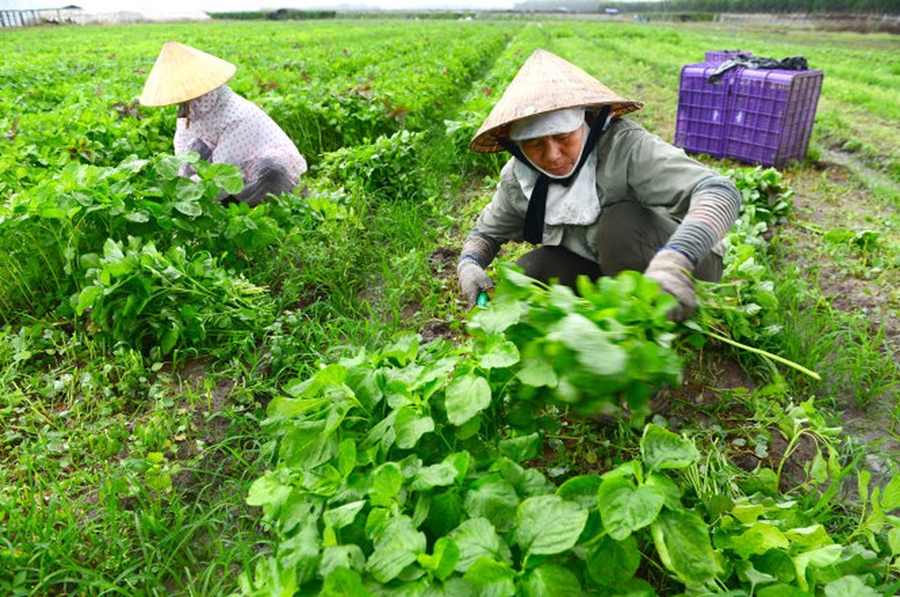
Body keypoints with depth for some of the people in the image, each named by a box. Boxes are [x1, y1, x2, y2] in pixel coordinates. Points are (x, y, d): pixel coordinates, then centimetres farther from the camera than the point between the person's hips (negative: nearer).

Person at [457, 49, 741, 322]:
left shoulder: (625, 146, -27)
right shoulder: (518, 178, -10)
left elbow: (720, 192, -37)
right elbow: (486, 233, 7)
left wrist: (675, 261, -56)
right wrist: (469, 264, -18)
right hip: (600, 269, 5)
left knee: (621, 220, -33)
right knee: (527, 272, -18)